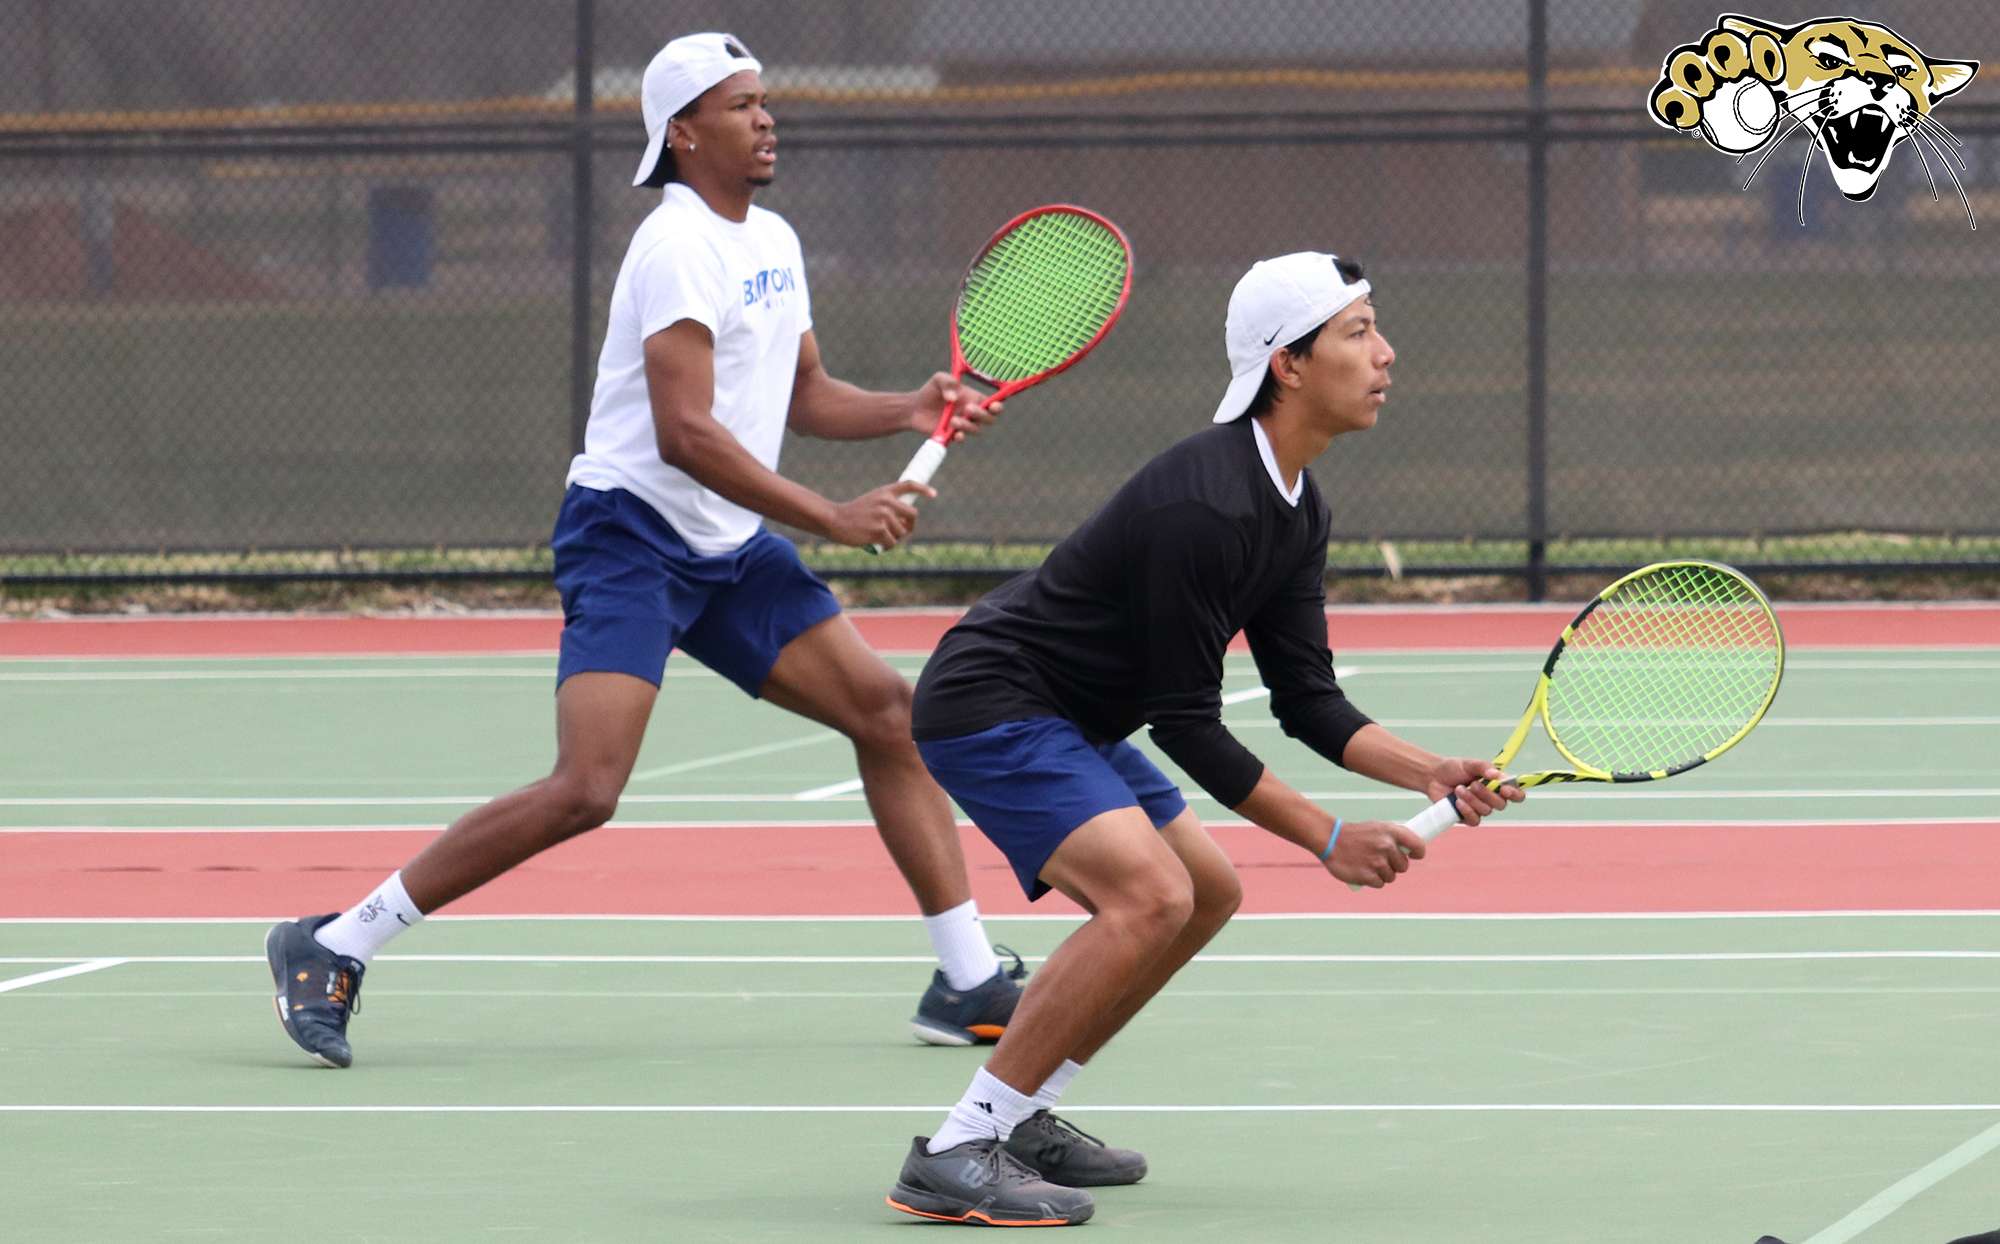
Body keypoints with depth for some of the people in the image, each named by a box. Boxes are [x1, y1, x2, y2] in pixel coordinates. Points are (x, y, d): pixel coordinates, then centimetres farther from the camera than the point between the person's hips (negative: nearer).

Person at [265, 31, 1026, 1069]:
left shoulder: (773, 242, 13)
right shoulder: (679, 247, -16)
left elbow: (802, 396, 24)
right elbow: (684, 432, -24)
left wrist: (907, 411, 5)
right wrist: (831, 518, -22)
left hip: (730, 553, 9)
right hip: (631, 539, -9)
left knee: (886, 711, 2)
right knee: (586, 790, -20)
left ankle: (967, 984, 9)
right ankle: (332, 948, -12)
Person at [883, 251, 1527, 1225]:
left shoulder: (1297, 512, 6)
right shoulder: (1204, 508, -26)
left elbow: (1307, 700, 7)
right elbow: (1186, 724, -23)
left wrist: (1432, 774, -8)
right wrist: (1328, 840, -18)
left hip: (1063, 721, 11)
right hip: (985, 705, -11)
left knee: (1206, 892, 17)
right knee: (1149, 895, -24)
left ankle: (1019, 1119, 18)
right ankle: (954, 1156, -23)